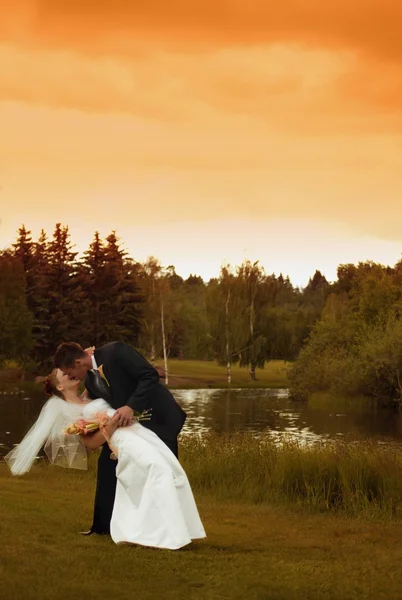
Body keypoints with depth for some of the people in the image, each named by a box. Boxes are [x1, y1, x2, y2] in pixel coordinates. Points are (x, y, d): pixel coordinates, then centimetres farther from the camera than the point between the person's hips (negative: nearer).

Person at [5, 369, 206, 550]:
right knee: (159, 468, -30)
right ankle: (165, 533, -26)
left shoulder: (91, 399, 30)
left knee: (172, 469, -10)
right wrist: (113, 422, -14)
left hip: (139, 431, 8)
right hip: (123, 439, -8)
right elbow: (92, 443, -3)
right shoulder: (67, 411, 7)